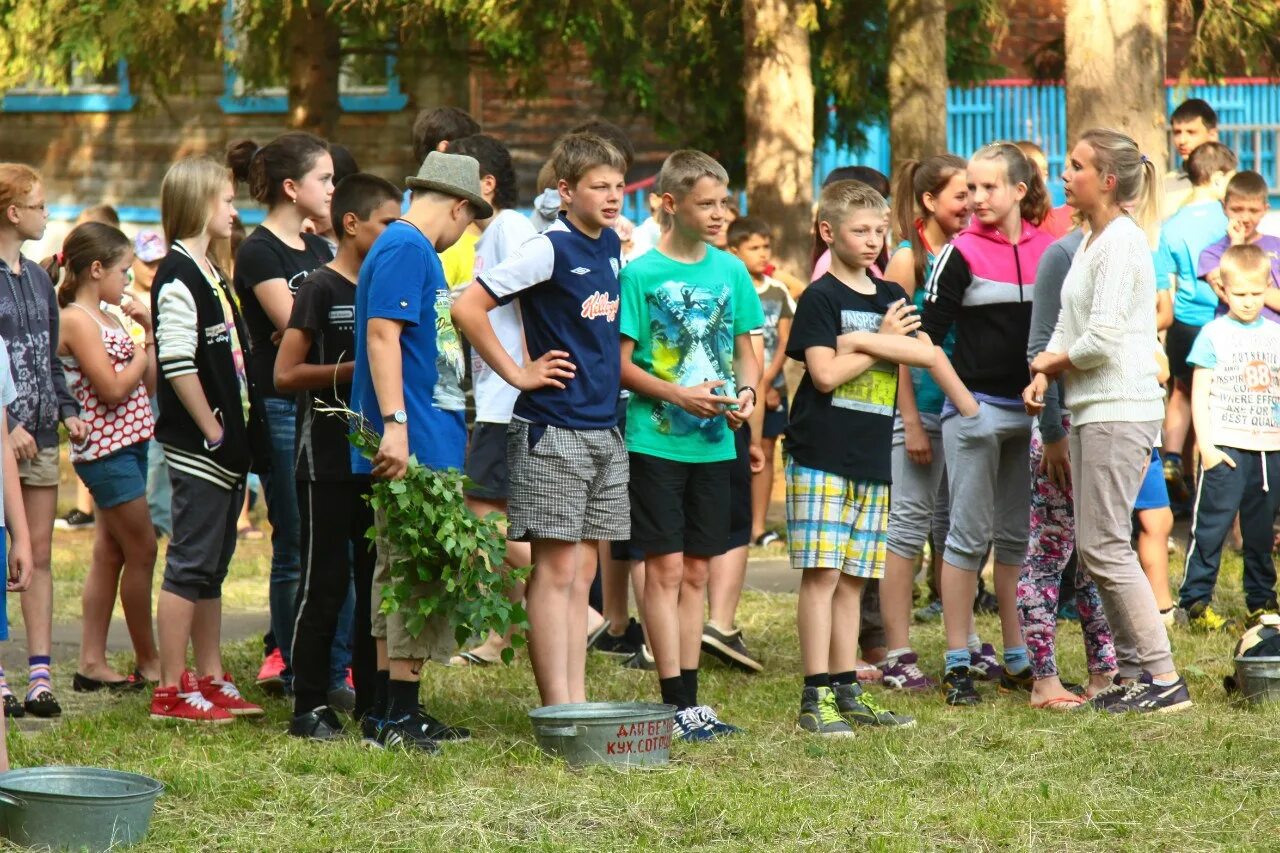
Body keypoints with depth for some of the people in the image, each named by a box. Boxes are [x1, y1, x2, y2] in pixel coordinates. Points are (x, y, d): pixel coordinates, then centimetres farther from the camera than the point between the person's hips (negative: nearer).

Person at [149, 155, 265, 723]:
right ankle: (171, 691, -3)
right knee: (190, 565, -6)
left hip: (226, 446, 9)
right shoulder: (177, 277, -14)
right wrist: (213, 431, -18)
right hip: (198, 449, -9)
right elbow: (176, 364, -22)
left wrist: (243, 432, 16)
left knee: (212, 567, 14)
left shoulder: (209, 272, 16)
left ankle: (211, 680, 20)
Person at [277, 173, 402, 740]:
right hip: (327, 462, -7)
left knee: (376, 580, 8)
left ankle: (370, 698, 15)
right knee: (325, 583, -5)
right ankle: (310, 705, 0)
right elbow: (286, 374, -13)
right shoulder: (321, 289, -7)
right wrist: (357, 370, -15)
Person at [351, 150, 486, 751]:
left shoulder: (414, 250, 20)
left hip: (430, 439, 11)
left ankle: (388, 713, 16)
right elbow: (382, 335, -20)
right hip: (414, 445, -11)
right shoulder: (404, 249, -11)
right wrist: (394, 425, -26)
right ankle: (398, 716, -7)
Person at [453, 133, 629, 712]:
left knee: (582, 572, 8)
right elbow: (468, 308, -19)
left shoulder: (612, 246, 11)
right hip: (551, 430, -7)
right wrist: (517, 374, -14)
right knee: (556, 569, -6)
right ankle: (557, 711, -5)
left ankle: (576, 704, 11)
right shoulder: (549, 250, -13)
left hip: (604, 429, 7)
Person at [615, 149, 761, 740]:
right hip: (656, 440, -5)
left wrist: (746, 391, -5)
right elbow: (621, 363, -7)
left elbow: (745, 349, 15)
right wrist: (678, 395, -18)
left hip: (713, 442, 5)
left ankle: (691, 696, 14)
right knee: (665, 567, -5)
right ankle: (677, 701, -3)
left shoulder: (731, 271, 8)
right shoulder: (641, 274, -7)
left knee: (695, 570, 9)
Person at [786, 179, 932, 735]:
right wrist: (886, 341, -5)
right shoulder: (820, 298, -4)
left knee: (852, 578, 9)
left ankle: (847, 693, 13)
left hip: (871, 461, 6)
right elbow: (825, 374, -14)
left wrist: (862, 341, -14)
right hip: (820, 457, -6)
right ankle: (816, 697, -8)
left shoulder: (891, 297, 15)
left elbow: (925, 353, -1)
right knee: (821, 574, -8)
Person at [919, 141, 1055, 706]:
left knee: (1020, 536, 10)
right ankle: (959, 662, 2)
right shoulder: (962, 252, -5)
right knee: (970, 535, -2)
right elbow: (928, 339, -6)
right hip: (977, 410, -4)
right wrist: (965, 404, -11)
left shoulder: (1049, 250, 6)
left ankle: (1017, 656, 18)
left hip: (1032, 413, 4)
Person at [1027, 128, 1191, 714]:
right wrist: (1043, 375, 0)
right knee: (1096, 548, 11)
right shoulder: (1090, 243, 16)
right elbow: (1068, 325, 18)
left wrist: (1053, 360, -3)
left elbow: (1101, 339, -21)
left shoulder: (1121, 243, -14)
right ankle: (1133, 670, 16)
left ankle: (1164, 680, -7)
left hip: (1119, 412, -10)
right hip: (1091, 412, 10)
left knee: (1104, 547, -9)